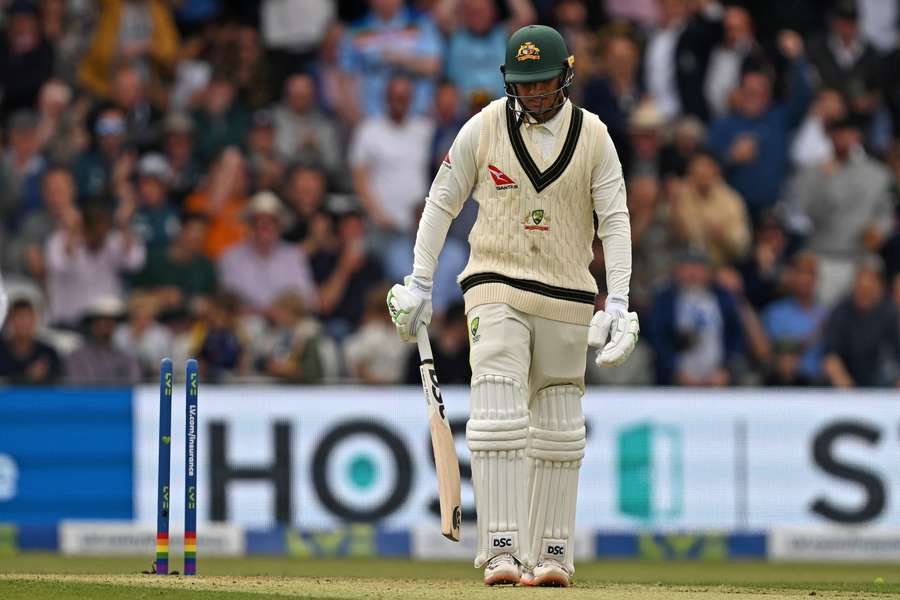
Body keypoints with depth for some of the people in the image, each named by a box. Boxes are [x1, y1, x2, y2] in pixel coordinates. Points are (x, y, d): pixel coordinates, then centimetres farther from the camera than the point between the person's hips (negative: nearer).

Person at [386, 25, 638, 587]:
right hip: (497, 289, -2)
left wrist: (618, 302, -11)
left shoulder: (594, 137, 0)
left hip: (567, 299, 2)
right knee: (498, 418, -15)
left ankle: (551, 552, 13)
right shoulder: (484, 128, -1)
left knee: (559, 431, 6)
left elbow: (615, 220, -1)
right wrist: (419, 283, 3)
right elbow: (442, 202, 6)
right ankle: (502, 551, -19)